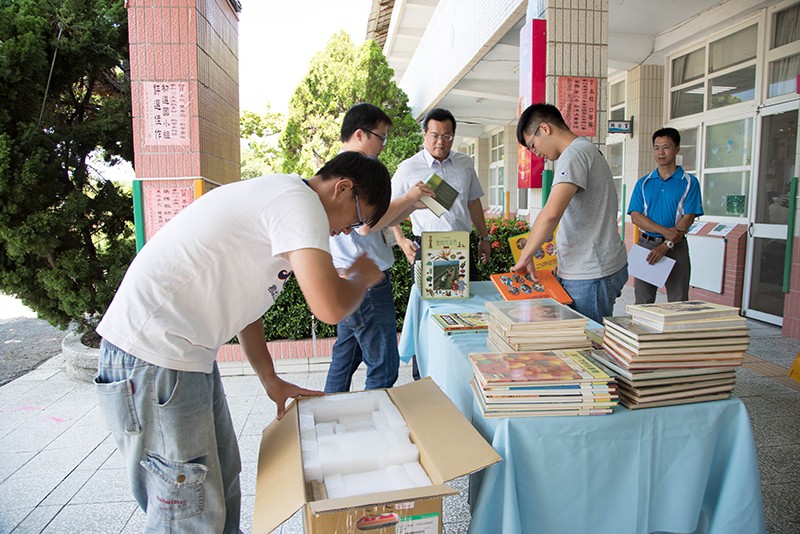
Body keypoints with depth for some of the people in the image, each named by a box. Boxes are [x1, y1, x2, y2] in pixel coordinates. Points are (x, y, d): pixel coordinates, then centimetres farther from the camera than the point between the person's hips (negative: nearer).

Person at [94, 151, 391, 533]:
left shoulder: (277, 198, 16)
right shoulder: (300, 202, -16)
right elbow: (329, 307, -28)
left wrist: (270, 380, 22)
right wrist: (362, 277, -5)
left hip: (186, 354, 10)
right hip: (152, 356, -10)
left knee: (223, 481, 19)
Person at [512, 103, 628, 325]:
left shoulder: (575, 154, -13)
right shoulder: (588, 151, 20)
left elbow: (551, 213, -27)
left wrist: (525, 257, -16)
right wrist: (563, 264, 18)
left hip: (590, 275, -10)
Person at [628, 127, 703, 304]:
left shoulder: (689, 182, 3)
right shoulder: (643, 183, 10)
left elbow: (688, 218, -5)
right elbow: (635, 216, 0)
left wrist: (666, 245, -16)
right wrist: (664, 231, -15)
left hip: (676, 248, -2)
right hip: (646, 245, 2)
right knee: (642, 303, 5)